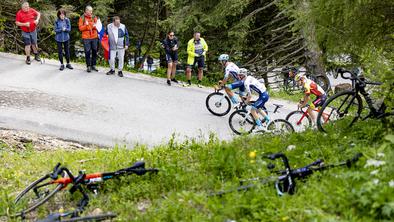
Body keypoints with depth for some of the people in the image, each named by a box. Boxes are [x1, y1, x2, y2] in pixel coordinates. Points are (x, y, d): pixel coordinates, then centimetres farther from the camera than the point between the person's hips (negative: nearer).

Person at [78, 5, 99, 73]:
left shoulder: (94, 17, 7)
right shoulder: (82, 18, -1)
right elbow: (80, 28, -4)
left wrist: (95, 26, -12)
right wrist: (86, 25, -19)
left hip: (94, 37, 3)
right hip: (86, 38, -3)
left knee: (94, 51, 6)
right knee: (87, 52, -1)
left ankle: (93, 65, 17)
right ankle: (88, 66, 6)